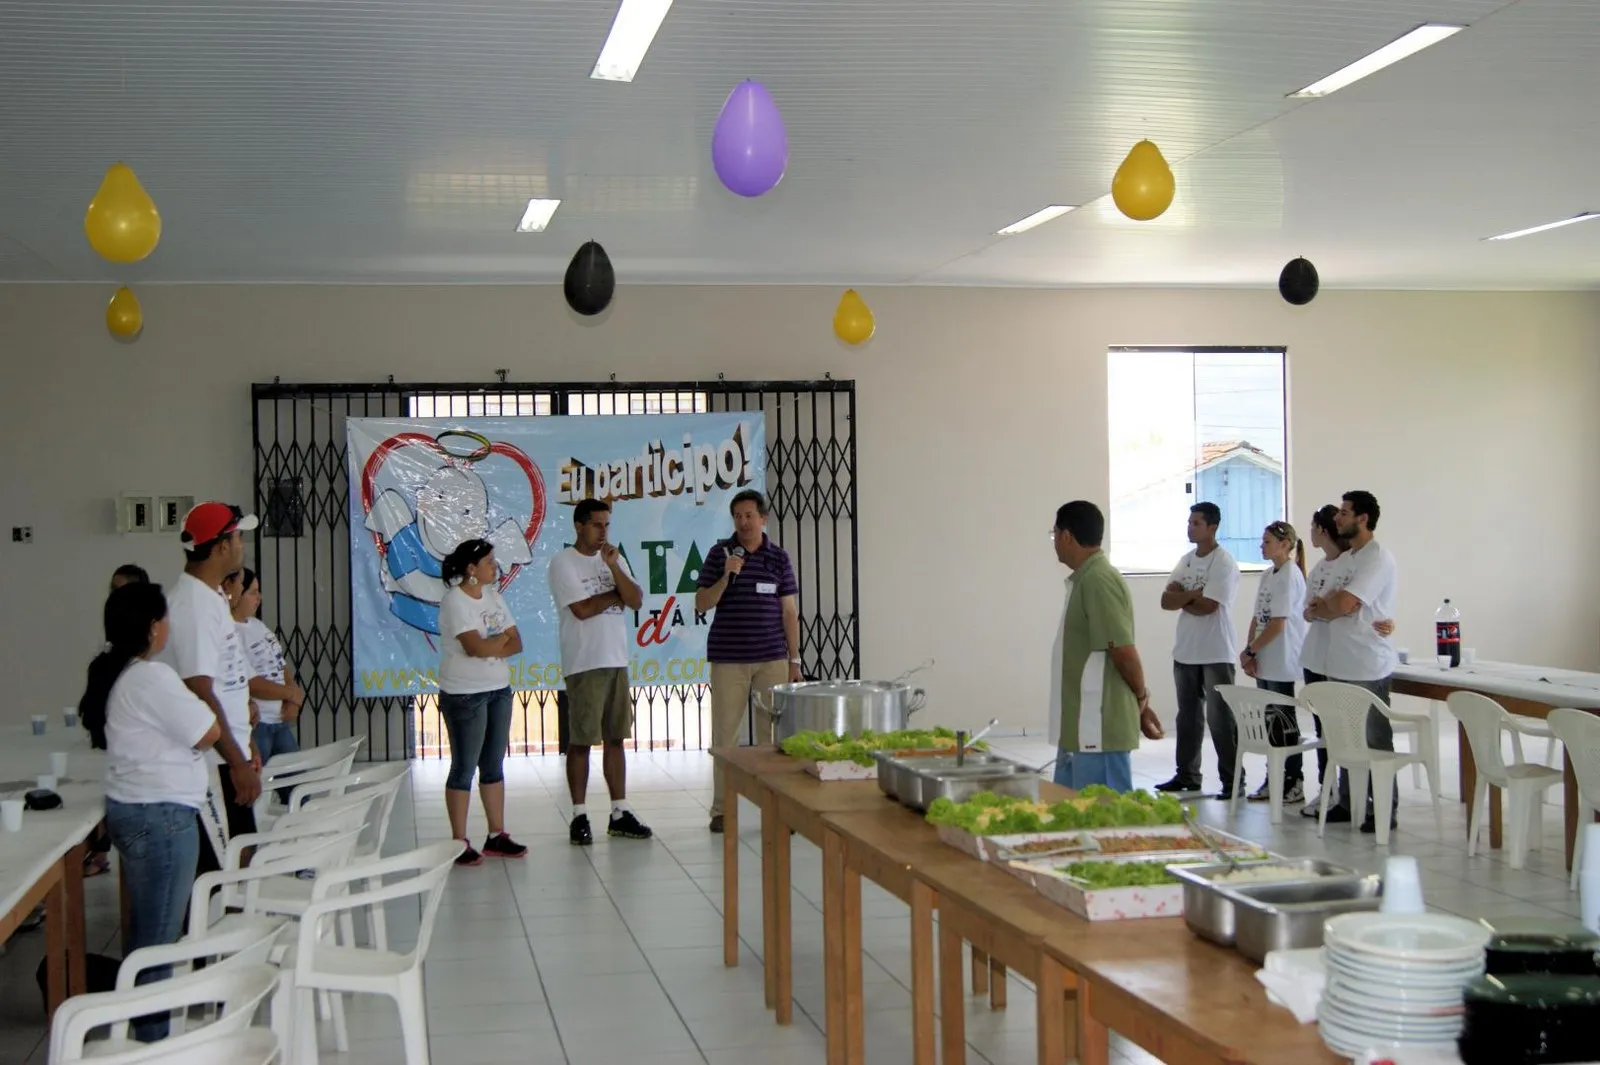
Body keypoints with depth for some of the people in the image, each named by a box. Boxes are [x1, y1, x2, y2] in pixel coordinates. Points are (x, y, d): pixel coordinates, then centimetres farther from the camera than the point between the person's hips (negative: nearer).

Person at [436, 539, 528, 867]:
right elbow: (475, 646, -24)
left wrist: (489, 647, -13)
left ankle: (497, 836, 18)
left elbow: (516, 643, 5)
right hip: (465, 695, -7)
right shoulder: (455, 601, -13)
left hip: (499, 691, 8)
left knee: (494, 766, 11)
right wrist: (502, 639, -6)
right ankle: (459, 843, 3)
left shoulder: (494, 597, 10)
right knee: (464, 768, -2)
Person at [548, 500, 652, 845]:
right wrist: (618, 594, -2)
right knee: (581, 741, -1)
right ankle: (580, 817, 4)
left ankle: (619, 813, 12)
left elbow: (636, 601, 1)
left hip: (616, 661, 6)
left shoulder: (614, 559, 13)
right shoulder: (563, 563, -6)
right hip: (583, 664, -6)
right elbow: (582, 609, -16)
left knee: (615, 738, 8)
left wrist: (614, 568, -12)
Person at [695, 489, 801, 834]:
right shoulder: (719, 554, 3)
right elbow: (701, 605, 0)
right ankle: (721, 808, 8)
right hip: (727, 659, 0)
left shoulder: (778, 558, 5)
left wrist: (795, 659, 3)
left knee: (773, 733, 1)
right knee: (725, 733, 2)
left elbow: (789, 612, 7)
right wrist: (725, 577, -16)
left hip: (772, 659, 1)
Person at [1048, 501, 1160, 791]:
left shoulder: (1098, 581, -17)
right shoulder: (1086, 579, 15)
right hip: (1080, 727, 10)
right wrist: (1139, 703, 16)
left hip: (1099, 729, -10)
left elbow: (1124, 651, -19)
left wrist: (1141, 697, -3)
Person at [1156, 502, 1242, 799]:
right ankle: (1186, 775, 23)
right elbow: (1165, 600, 3)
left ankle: (1233, 781, 1)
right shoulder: (1186, 561, 12)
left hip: (1215, 654, -8)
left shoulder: (1224, 563, -12)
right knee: (1187, 716, 14)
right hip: (1185, 652, 8)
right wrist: (1194, 594, -12)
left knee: (1220, 718, -4)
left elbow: (1206, 606, -20)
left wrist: (1181, 597, -4)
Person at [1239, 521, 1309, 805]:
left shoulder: (1290, 576, -13)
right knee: (1270, 720, 11)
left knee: (1283, 720, -2)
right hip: (1265, 662, 8)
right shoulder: (1268, 575, 13)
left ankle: (1295, 783, 5)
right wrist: (1250, 653, 0)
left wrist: (1249, 651, -12)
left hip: (1281, 662, -8)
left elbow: (1278, 624, -18)